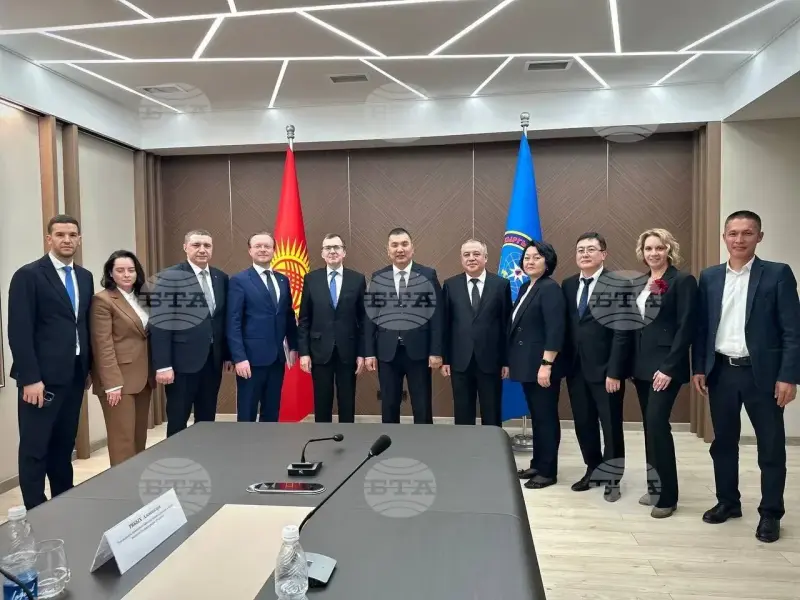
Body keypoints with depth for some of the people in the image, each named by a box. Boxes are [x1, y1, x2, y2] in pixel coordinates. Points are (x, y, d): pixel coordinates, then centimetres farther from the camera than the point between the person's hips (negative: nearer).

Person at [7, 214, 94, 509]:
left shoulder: (85, 277, 11)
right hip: (43, 376, -6)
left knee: (65, 444, 15)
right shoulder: (28, 275, -8)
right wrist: (30, 378, -17)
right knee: (35, 449, 3)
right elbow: (19, 331, -13)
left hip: (74, 374, 6)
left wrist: (90, 367, 12)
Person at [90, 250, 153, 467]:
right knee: (123, 438, -3)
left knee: (140, 435, 11)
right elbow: (103, 345, -13)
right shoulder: (102, 300, -8)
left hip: (143, 377, 7)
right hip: (119, 379, -7)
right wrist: (112, 383, -17)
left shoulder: (141, 298, 13)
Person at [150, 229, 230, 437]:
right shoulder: (169, 277, -8)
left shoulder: (221, 278, 8)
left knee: (207, 420, 13)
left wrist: (227, 354, 11)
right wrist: (162, 365, -16)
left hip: (213, 360, 5)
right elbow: (160, 324, -12)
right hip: (183, 361, -5)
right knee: (178, 422, 6)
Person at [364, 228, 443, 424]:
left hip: (418, 351, -1)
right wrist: (369, 352, 1)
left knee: (423, 408, 7)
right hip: (387, 352, 2)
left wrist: (436, 351, -7)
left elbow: (436, 314, -2)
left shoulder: (429, 275, 1)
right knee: (389, 407, 11)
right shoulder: (377, 277, 6)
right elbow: (370, 316, 5)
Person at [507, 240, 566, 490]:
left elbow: (555, 330, -20)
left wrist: (546, 364, -23)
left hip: (542, 365, -9)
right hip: (527, 364, 9)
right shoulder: (525, 288, 14)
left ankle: (548, 471, 13)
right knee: (536, 416, 16)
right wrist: (511, 361, 15)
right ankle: (537, 464, 27)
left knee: (546, 417, 2)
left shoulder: (550, 289, -13)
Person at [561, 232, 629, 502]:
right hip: (576, 368, 5)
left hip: (604, 368, -5)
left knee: (611, 425, 7)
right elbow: (567, 327, 10)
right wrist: (564, 364, 4)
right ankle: (593, 470, 32)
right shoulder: (568, 285, 9)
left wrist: (614, 371, -17)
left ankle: (612, 478, 24)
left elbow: (621, 331, -13)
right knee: (583, 423, 14)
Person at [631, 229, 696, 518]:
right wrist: (631, 363, 9)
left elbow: (686, 327, -13)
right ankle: (655, 487, 23)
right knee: (650, 426, 12)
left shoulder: (683, 280, -7)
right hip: (641, 365, 7)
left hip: (665, 365, -7)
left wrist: (669, 367, -18)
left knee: (657, 424, -11)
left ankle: (668, 495, 1)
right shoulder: (640, 283, 12)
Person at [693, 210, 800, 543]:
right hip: (720, 372, 3)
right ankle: (727, 502, 29)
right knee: (723, 442, 13)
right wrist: (698, 368, 3)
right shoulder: (709, 277, 7)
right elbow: (701, 327, 8)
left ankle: (770, 513, 21)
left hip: (761, 373, -3)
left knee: (771, 447, 6)